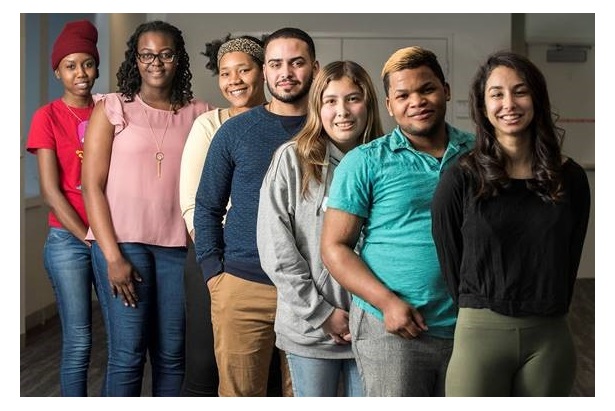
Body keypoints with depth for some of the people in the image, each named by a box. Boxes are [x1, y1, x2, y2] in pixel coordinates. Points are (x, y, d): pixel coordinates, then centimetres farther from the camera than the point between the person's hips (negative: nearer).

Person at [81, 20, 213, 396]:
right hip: (123, 241, -2)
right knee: (128, 353, -2)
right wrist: (112, 256, -9)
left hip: (177, 245, 2)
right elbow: (92, 186, -2)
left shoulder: (199, 114, 8)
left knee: (171, 354, 5)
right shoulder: (112, 109, 3)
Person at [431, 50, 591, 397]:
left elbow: (569, 260, 12)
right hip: (481, 333, -2)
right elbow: (450, 263, 2)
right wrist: (481, 310, 8)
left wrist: (549, 312, 11)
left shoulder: (570, 178, 4)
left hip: (550, 338, 3)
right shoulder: (460, 180, -4)